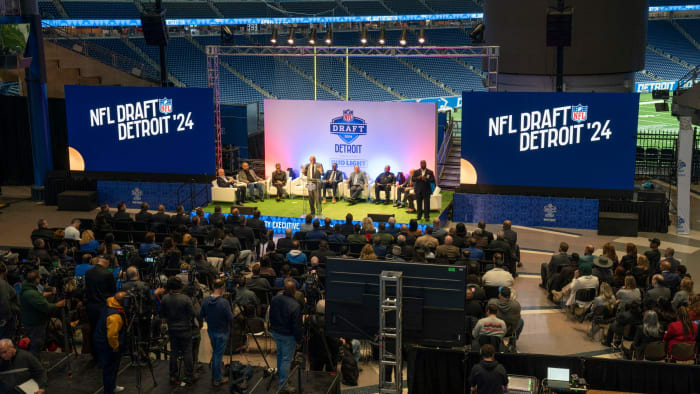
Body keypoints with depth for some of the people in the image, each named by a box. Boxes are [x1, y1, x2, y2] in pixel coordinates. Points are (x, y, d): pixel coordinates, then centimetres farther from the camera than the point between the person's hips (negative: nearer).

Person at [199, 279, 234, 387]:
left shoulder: (205, 301, -9)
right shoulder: (224, 302, -26)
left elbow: (201, 317, 0)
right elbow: (231, 318, -19)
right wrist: (231, 312, 1)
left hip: (211, 331, 5)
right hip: (222, 332, -5)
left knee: (214, 353, 22)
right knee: (218, 355, 5)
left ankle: (214, 376, 32)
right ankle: (217, 379, 15)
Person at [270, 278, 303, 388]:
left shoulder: (274, 299, -8)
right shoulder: (295, 305, -29)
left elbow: (271, 316, 8)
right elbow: (297, 326, -21)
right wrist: (299, 339, -7)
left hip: (276, 333, 7)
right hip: (288, 336, -7)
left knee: (280, 354, 26)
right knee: (286, 359, 6)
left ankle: (280, 376, 44)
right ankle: (283, 384, 13)